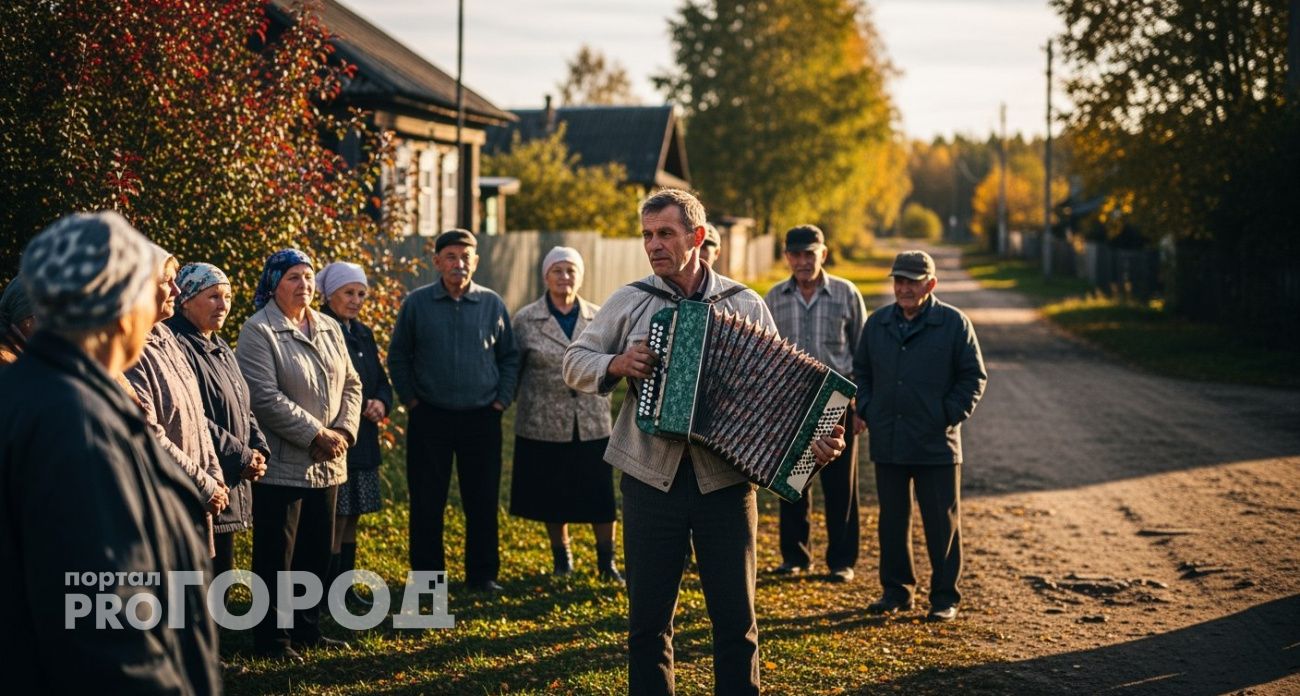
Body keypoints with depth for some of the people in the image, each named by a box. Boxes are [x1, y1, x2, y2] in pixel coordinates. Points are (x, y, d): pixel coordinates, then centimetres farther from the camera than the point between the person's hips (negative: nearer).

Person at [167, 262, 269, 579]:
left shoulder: (220, 349, 18)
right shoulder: (178, 346, -14)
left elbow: (243, 408, 22)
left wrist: (258, 450, 3)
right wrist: (242, 457, -15)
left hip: (231, 488, 10)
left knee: (220, 572, 13)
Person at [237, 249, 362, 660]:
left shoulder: (329, 329, 12)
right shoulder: (259, 332, -10)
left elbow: (351, 383, 13)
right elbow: (266, 397, -18)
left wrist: (343, 430, -4)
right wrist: (316, 434, -17)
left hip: (327, 465, 7)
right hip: (281, 466, -7)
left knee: (318, 552, 14)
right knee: (276, 556, 1)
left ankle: (307, 630, 27)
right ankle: (271, 639, 12)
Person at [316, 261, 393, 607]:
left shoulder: (363, 334, 14)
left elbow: (381, 380, 17)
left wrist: (381, 403, -3)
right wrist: (359, 407, -20)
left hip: (363, 439, 8)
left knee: (352, 516, 13)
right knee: (335, 518, -4)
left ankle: (346, 585, 22)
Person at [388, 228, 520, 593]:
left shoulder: (493, 304, 4)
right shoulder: (416, 303, 0)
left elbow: (509, 357, 12)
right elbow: (398, 357, 8)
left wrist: (502, 399, 4)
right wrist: (410, 399, 2)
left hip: (482, 418, 1)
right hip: (430, 418, -1)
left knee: (483, 501, 6)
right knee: (427, 502, 5)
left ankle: (483, 575, 17)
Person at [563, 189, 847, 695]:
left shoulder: (746, 306, 3)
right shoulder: (628, 301, 4)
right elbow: (575, 362, 9)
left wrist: (816, 436, -13)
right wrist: (616, 364, -12)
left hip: (726, 481, 0)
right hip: (651, 479, 1)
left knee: (736, 619, 4)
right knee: (648, 619, 8)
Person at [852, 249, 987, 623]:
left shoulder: (954, 323, -4)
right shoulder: (877, 323, 8)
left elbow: (974, 376, 0)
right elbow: (861, 371, 19)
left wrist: (951, 416, -7)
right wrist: (866, 410, 6)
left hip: (936, 445, -3)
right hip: (887, 442, 4)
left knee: (942, 522, 4)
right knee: (892, 520, 11)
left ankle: (945, 597, 13)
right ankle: (896, 590, 23)